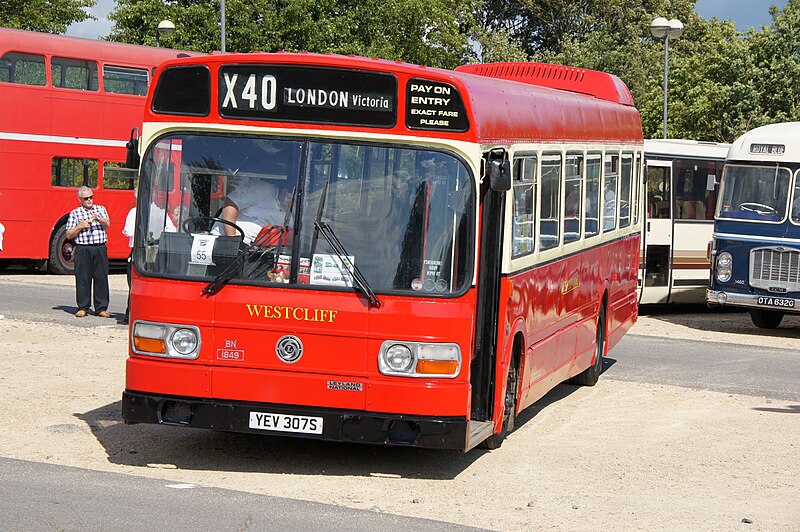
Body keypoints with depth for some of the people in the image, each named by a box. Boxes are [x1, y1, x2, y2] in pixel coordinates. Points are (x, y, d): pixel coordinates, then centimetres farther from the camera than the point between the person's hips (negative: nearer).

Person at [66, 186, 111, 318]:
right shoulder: (75, 213, 8)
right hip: (83, 249, -1)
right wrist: (80, 226, -9)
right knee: (83, 278, -2)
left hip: (100, 248, 1)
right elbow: (69, 235, 6)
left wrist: (99, 219, -24)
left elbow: (107, 223, -4)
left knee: (102, 277, -1)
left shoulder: (101, 209, 14)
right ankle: (83, 307, 6)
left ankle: (101, 308, 4)